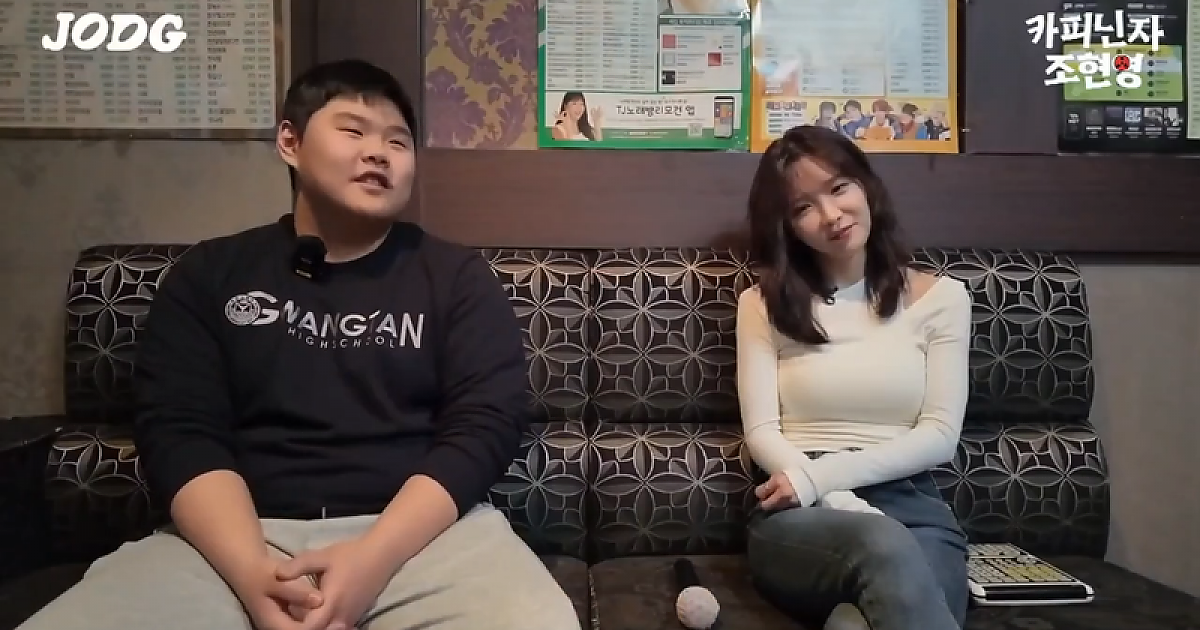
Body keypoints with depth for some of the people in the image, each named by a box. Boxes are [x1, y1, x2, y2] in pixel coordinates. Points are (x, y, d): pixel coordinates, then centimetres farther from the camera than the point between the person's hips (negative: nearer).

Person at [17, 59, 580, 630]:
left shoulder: (459, 277, 9)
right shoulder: (209, 274, 12)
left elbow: (484, 424, -2)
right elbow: (179, 431, 2)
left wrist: (372, 559, -17)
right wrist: (252, 574, -16)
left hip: (421, 532, 0)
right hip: (236, 538, 1)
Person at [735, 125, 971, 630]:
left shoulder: (940, 297, 10)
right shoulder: (762, 304, 10)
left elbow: (940, 435, 1)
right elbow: (761, 433, 1)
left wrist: (819, 475, -11)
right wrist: (840, 503, -17)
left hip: (910, 505, 1)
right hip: (800, 515, 0)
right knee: (885, 546, -35)